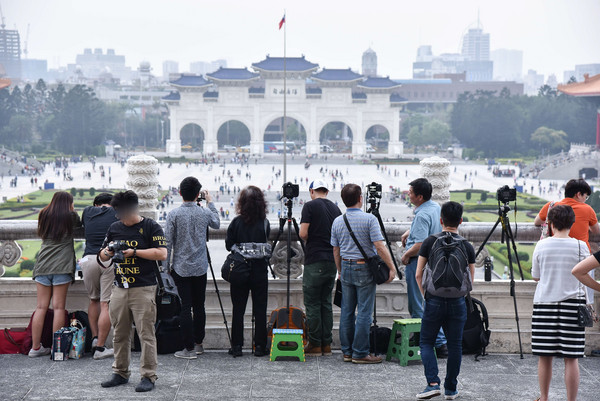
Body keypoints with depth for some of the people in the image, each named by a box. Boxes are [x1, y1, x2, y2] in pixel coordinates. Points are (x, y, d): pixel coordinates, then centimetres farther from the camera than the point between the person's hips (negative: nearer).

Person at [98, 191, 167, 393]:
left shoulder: (150, 227, -3)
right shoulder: (114, 228, 14)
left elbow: (162, 253, -12)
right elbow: (103, 257, 21)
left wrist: (135, 252, -15)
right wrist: (107, 252, -3)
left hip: (144, 289, -6)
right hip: (120, 289, 6)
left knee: (146, 334, -5)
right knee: (119, 334, 11)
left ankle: (148, 376, 0)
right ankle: (120, 373, 22)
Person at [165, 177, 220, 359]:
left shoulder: (174, 214, -9)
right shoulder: (205, 212, -1)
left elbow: (168, 242, -8)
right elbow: (217, 224, 22)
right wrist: (210, 202, 30)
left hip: (181, 268, -3)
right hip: (200, 268, 3)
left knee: (185, 308, -2)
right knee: (199, 306, 12)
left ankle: (189, 348, -3)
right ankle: (198, 344, 22)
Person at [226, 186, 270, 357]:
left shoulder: (236, 222, -7)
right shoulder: (265, 223, -6)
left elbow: (228, 245, -2)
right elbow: (266, 246, 5)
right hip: (260, 271, 0)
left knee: (238, 309, 8)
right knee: (260, 309, 7)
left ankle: (236, 346, 9)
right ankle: (260, 346, 8)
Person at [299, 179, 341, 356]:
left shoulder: (310, 206, -6)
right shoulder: (335, 208, 11)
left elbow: (303, 233, -12)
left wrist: (309, 242, 8)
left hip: (315, 261, -6)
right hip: (332, 260, 6)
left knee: (312, 303, 0)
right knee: (326, 302, 11)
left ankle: (315, 344, 0)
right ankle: (326, 344, 11)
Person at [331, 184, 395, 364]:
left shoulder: (337, 221, 5)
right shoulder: (369, 219, -12)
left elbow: (336, 251, 11)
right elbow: (380, 247, -16)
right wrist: (391, 268, -9)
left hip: (346, 268, 6)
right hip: (364, 269, -6)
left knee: (347, 311, 10)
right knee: (364, 312, -2)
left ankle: (347, 351, 14)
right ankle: (360, 353, -2)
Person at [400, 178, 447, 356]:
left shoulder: (422, 215, -22)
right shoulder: (436, 207, 8)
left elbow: (421, 244, -29)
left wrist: (406, 255, -13)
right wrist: (409, 232, 17)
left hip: (418, 263, -10)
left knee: (418, 307, -2)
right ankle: (441, 343, 18)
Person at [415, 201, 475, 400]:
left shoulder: (430, 242, -4)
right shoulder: (467, 247, 1)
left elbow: (418, 275, -2)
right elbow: (471, 279, 7)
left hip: (434, 302, -1)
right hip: (458, 303, 2)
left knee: (426, 342, 9)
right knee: (455, 346, 10)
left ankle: (433, 383, -6)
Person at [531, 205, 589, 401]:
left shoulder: (541, 246, -3)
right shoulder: (580, 246, -6)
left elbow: (535, 276, 7)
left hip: (544, 302, 1)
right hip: (572, 303, -1)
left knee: (544, 357, 8)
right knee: (571, 359, 2)